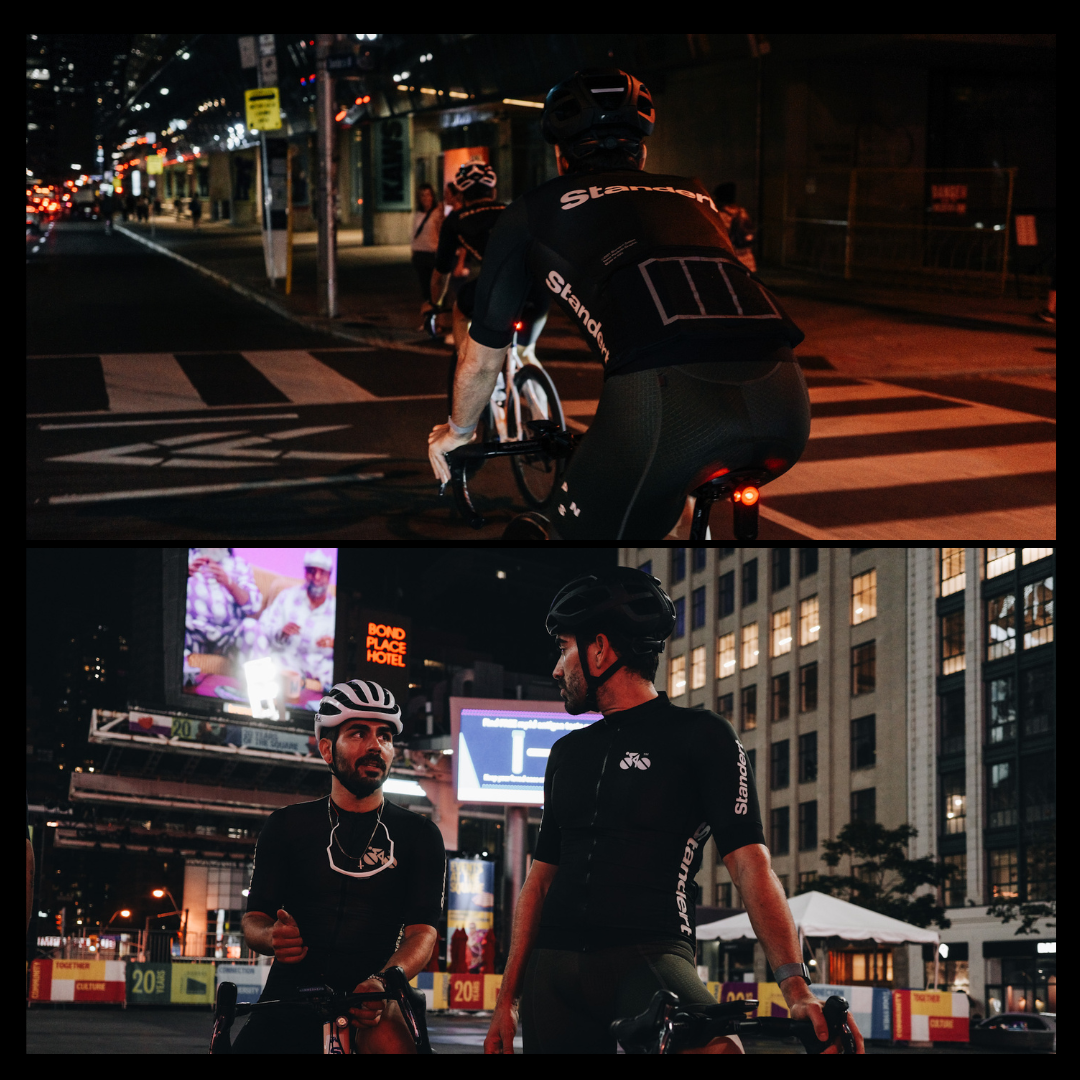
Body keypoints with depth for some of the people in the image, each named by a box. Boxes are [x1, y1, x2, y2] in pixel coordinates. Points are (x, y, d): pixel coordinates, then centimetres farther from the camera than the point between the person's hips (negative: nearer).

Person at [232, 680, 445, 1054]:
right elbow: (254, 918, 8)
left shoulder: (418, 835, 8)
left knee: (389, 1039, -36)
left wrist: (383, 983, -25)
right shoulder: (288, 825, 11)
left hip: (367, 1007, -3)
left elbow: (422, 929, -3)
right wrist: (272, 937, -18)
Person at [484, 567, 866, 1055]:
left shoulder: (701, 736, 4)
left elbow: (751, 866, -5)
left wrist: (797, 988, -18)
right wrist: (507, 1000, 14)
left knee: (718, 1046, -35)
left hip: (649, 955, -6)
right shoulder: (567, 753, 22)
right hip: (553, 969, 6)